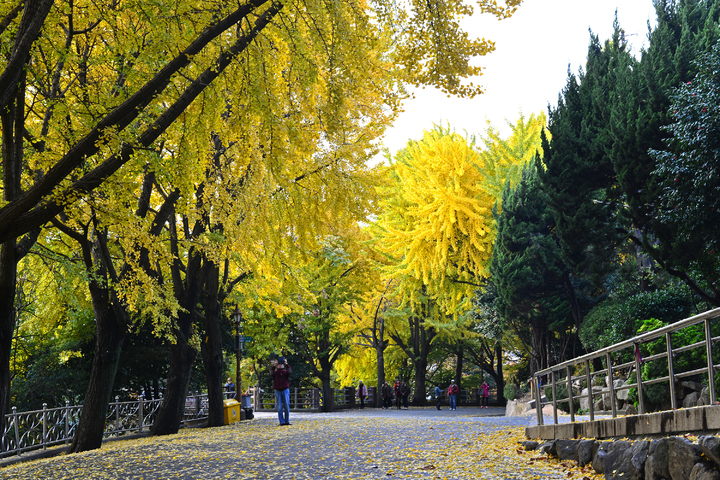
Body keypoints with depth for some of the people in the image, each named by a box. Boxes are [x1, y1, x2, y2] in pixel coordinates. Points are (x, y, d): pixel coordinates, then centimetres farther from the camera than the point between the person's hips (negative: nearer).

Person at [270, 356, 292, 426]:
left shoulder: (285, 372, 6)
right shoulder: (275, 372, 6)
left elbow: (290, 371, -17)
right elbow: (271, 373, -17)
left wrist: (286, 364, -31)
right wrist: (273, 366, -32)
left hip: (285, 390, 0)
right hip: (278, 391, 0)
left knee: (286, 406, 0)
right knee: (279, 407, -1)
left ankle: (287, 421, 6)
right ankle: (281, 422, 1)